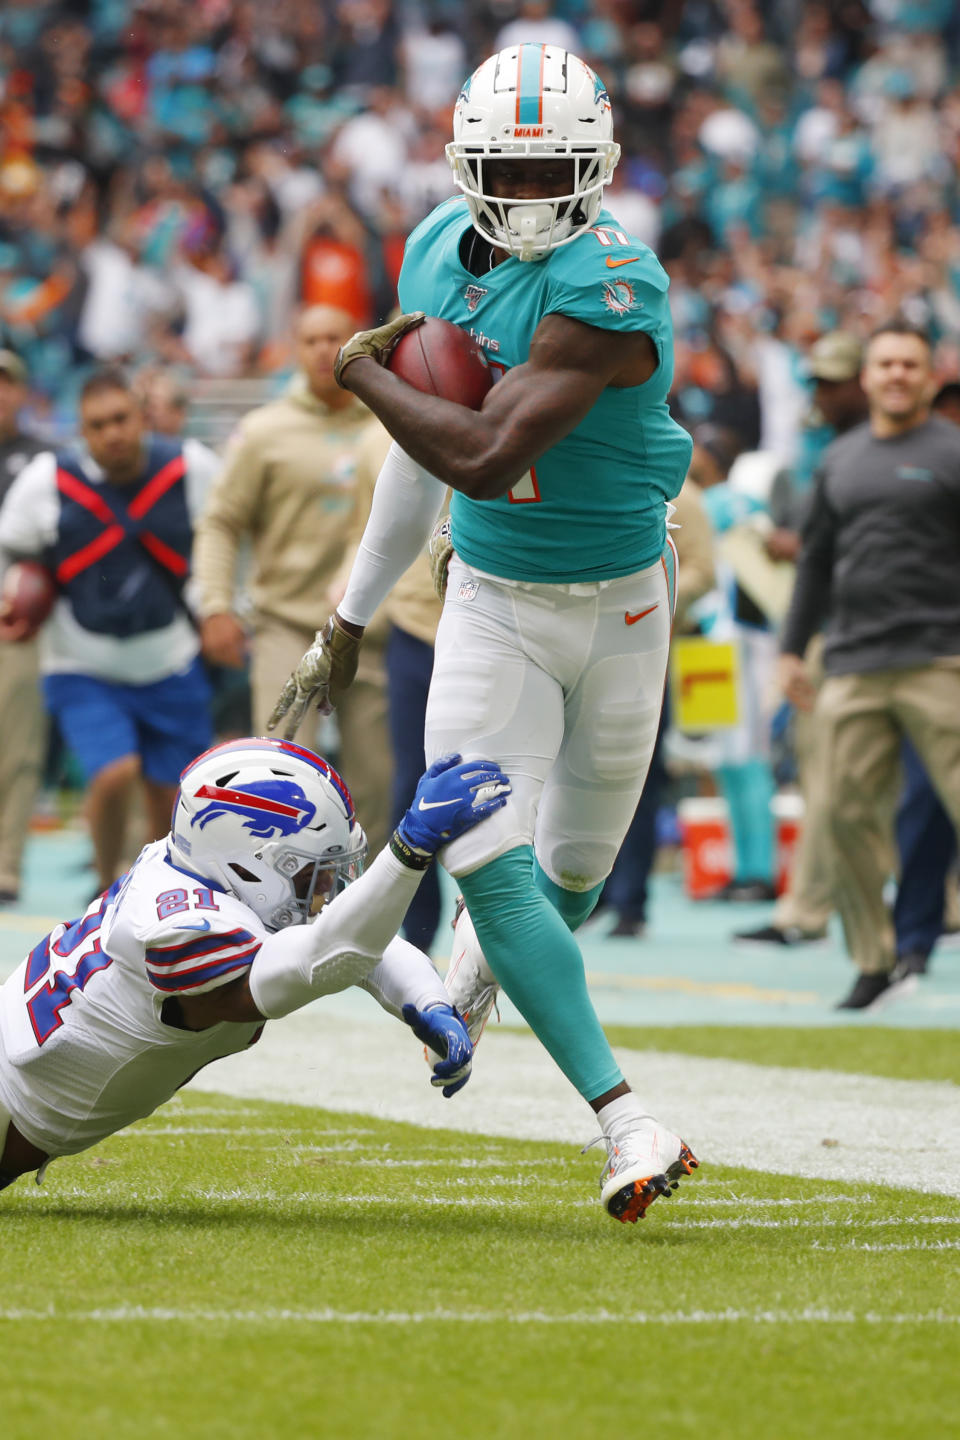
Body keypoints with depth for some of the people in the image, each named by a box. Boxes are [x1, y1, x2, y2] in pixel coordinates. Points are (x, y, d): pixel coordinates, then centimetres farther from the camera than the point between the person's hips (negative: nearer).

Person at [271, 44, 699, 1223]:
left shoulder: (609, 286, -26)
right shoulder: (438, 251, -4)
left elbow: (484, 457, -34)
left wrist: (365, 374, -19)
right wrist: (350, 618, 16)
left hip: (618, 606, -3)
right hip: (492, 605, 3)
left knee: (573, 870, 13)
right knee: (489, 859, -15)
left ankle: (483, 956, 50)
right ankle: (625, 1120, -14)